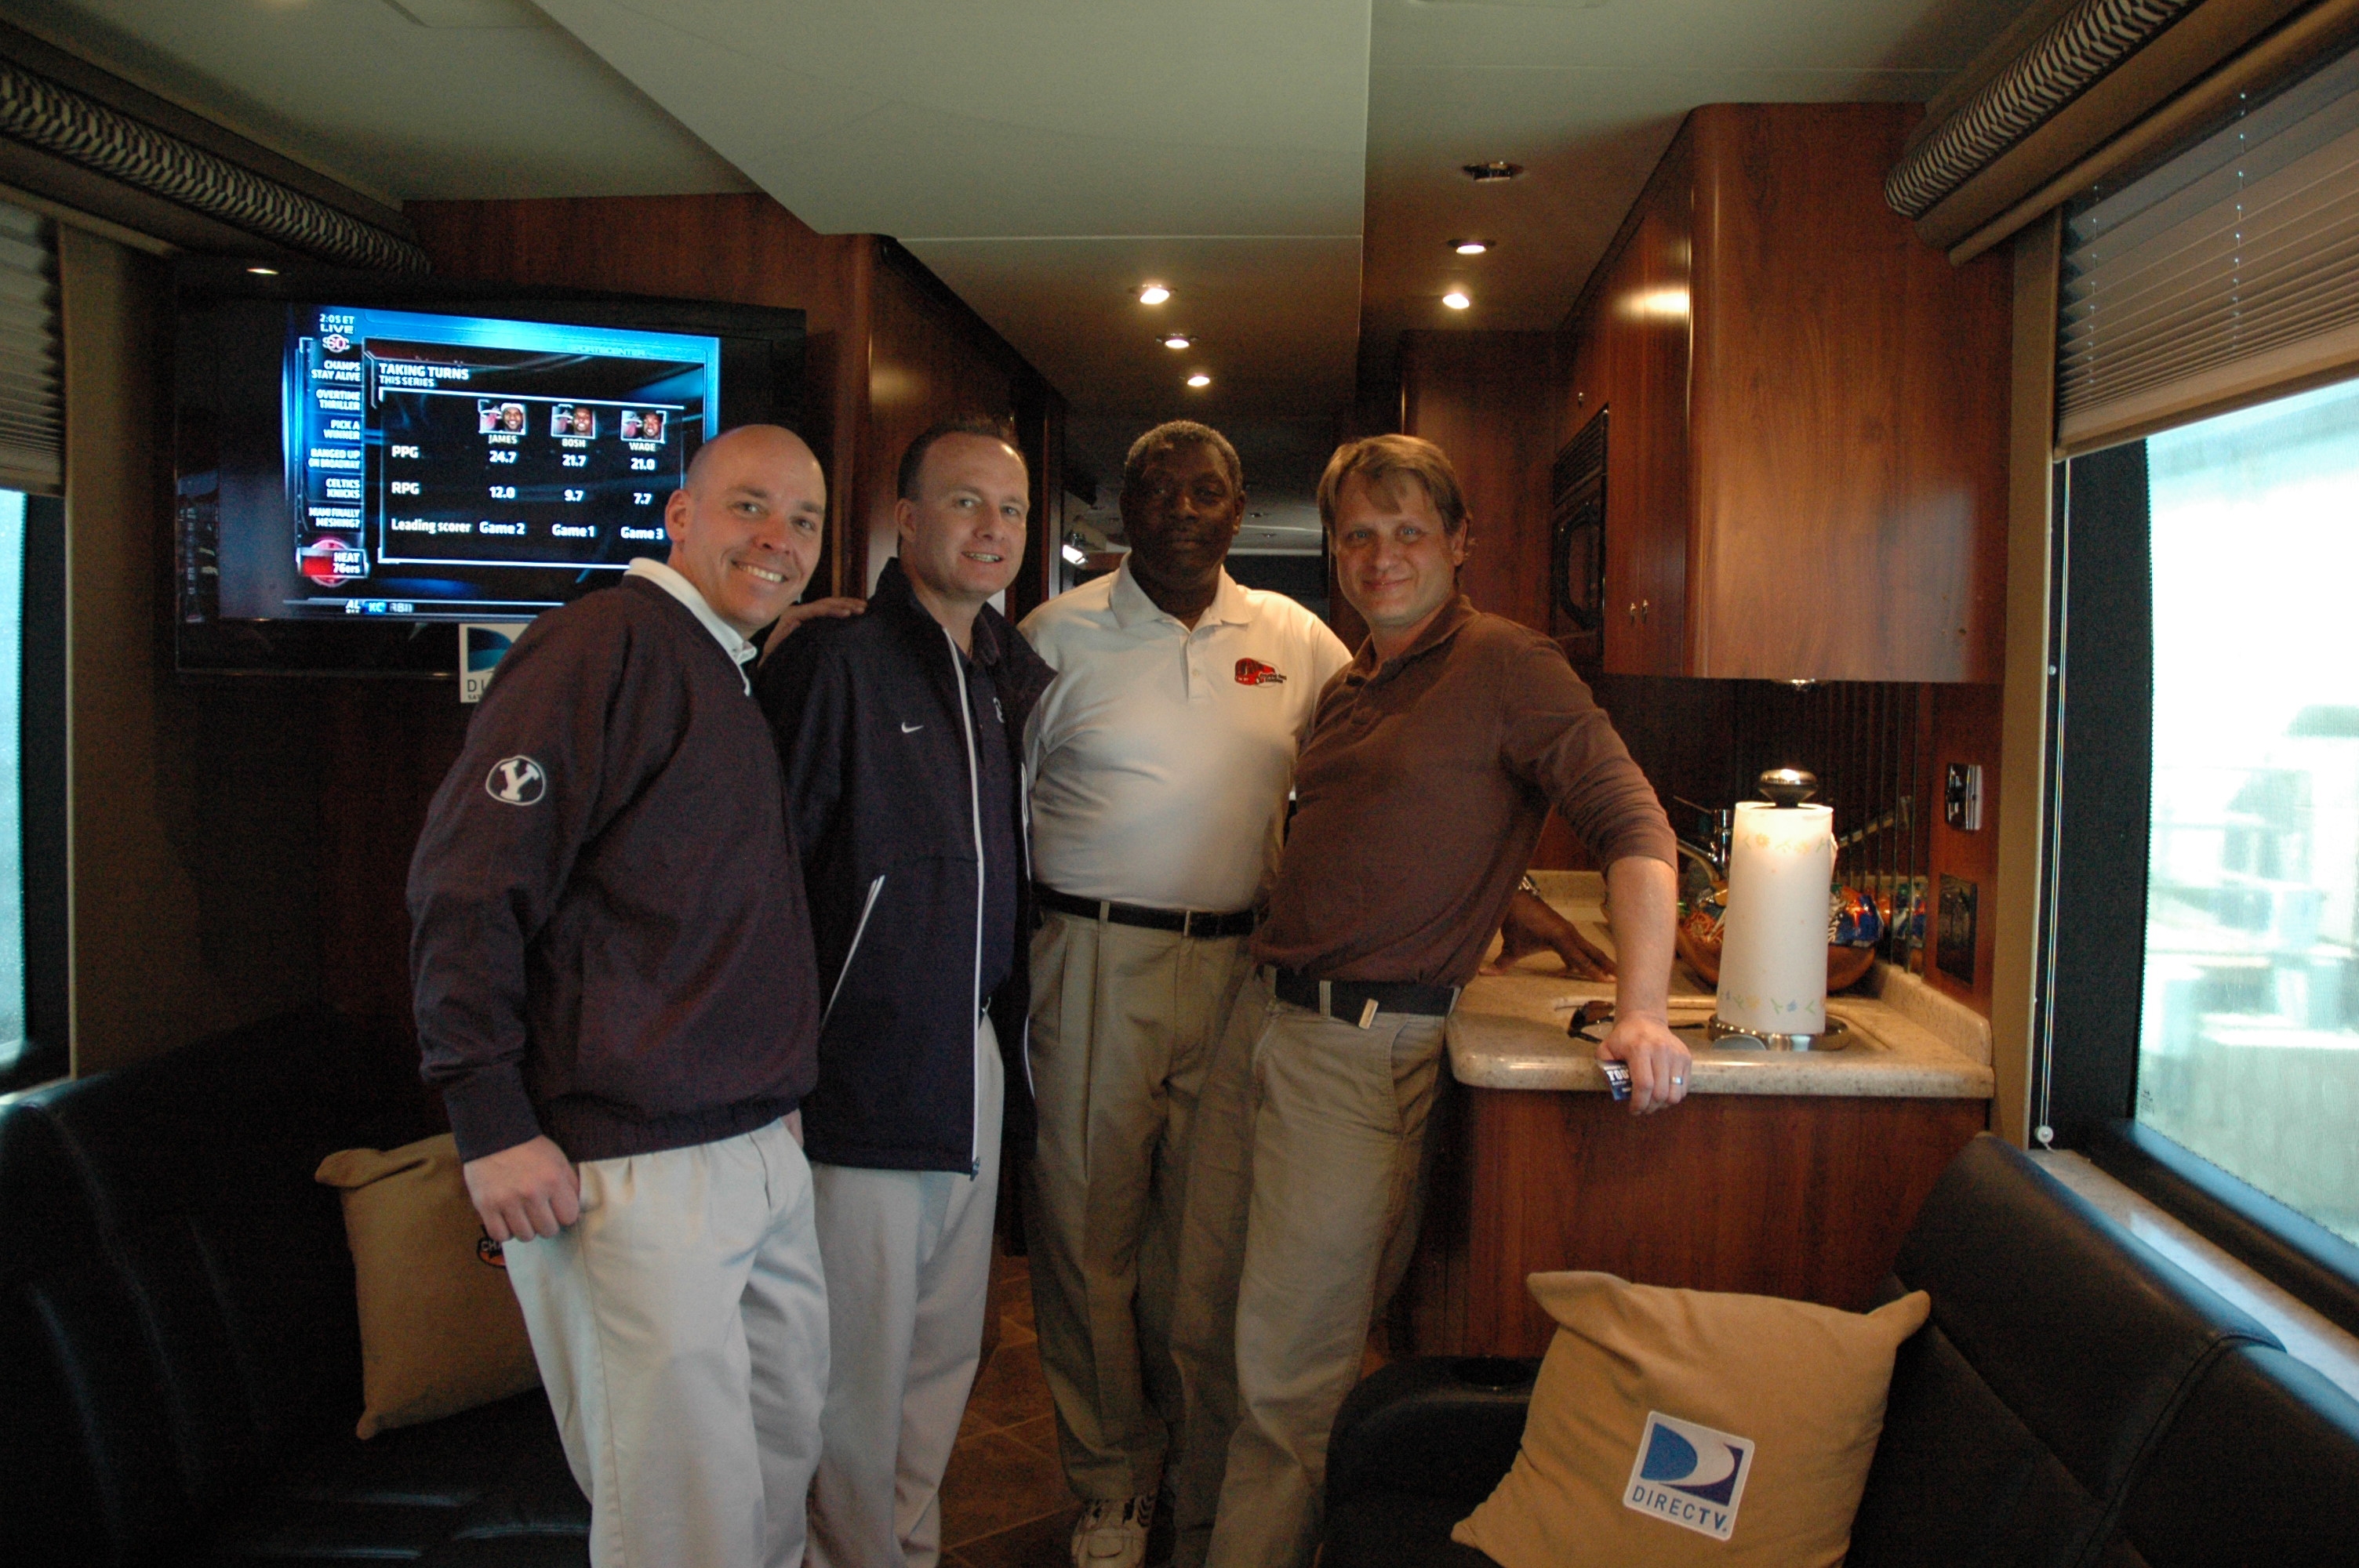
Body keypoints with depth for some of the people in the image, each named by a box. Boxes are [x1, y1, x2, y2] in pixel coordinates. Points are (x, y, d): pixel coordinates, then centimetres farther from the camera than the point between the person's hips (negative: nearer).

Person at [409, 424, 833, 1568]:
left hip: (763, 1156, 9)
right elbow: (465, 885, -17)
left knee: (787, 1451, 19)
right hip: (627, 1172, -9)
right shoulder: (606, 641, -10)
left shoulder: (737, 683, 17)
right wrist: (495, 1126, -19)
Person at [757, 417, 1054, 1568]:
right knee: (859, 1356, 4)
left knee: (947, 1344, 18)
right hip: (865, 1071, -7)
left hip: (976, 1061, 7)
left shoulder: (1017, 677, 11)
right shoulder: (835, 659, -11)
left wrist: (1008, 1029, 16)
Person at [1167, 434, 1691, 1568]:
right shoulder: (1348, 686, 17)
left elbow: (1633, 826, -14)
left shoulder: (1507, 667, -6)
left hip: (1367, 1045, -7)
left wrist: (1642, 1009, -24)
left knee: (1286, 1374, -2)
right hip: (1259, 1018, 8)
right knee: (1205, 1334, 15)